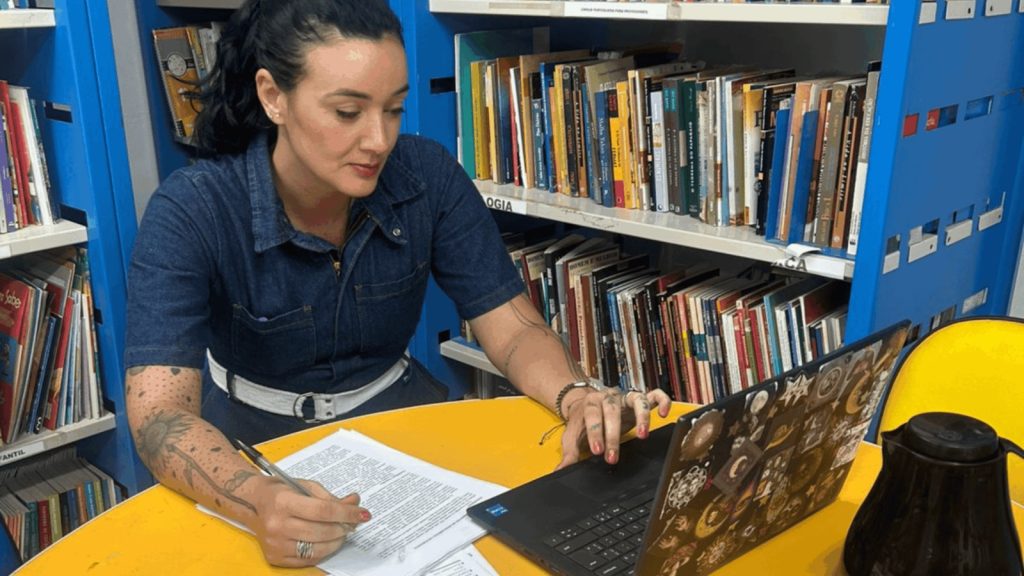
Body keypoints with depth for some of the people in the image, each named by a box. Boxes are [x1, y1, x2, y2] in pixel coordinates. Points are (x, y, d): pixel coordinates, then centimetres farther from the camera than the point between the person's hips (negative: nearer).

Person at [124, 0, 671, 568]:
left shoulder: (428, 176, -13)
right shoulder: (189, 213, -22)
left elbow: (514, 329, -11)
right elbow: (160, 416, -30)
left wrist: (577, 397, -33)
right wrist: (259, 501, -50)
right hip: (256, 440, -1)